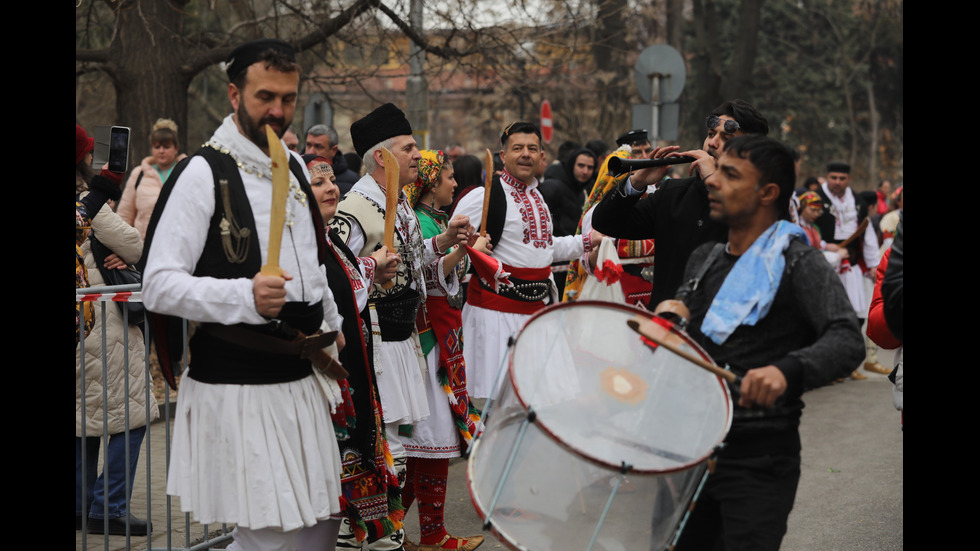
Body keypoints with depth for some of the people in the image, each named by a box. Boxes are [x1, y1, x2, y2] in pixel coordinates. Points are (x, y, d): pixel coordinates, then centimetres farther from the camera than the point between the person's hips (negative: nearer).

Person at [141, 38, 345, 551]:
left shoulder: (295, 165, 13)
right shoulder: (203, 173, -12)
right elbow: (159, 286, -19)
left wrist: (329, 322, 23)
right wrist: (245, 297, -31)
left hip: (301, 375, 8)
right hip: (238, 387, -8)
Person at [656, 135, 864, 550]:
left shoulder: (799, 263, -11)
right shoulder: (704, 258, 11)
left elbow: (848, 340, -24)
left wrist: (787, 370, -42)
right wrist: (669, 312, 5)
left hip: (759, 459, -7)